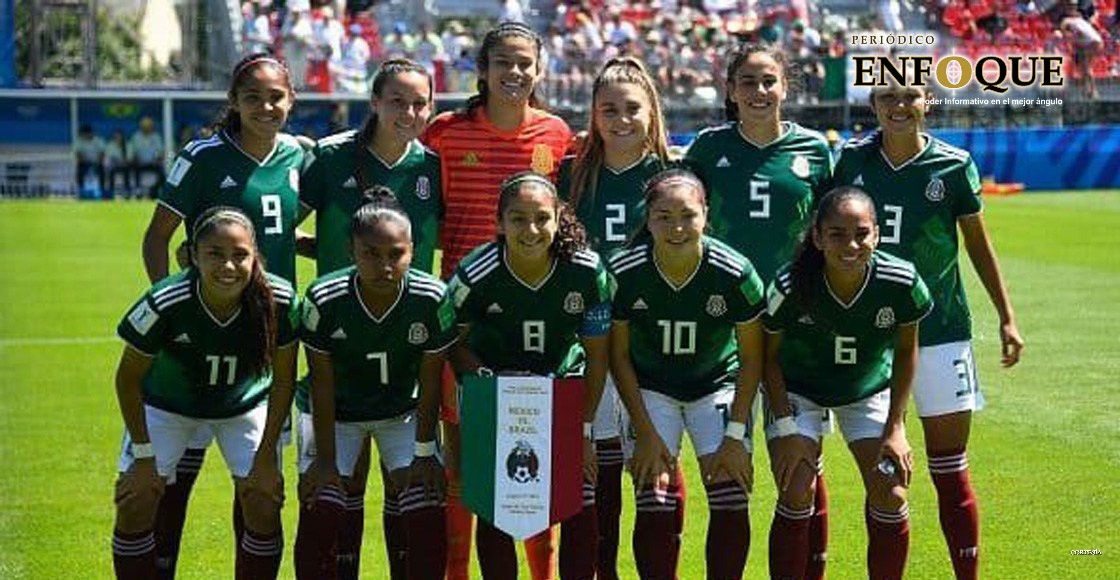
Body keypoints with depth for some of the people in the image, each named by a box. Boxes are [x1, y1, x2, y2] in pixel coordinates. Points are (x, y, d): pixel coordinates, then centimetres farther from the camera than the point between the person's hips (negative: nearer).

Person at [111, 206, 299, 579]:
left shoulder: (280, 301, -29)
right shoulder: (165, 304, -34)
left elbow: (283, 380, -12)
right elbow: (128, 380, -17)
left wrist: (266, 457, -10)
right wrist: (144, 456, -13)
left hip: (245, 404, 1)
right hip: (167, 404, -1)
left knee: (264, 504, -8)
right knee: (135, 504, -9)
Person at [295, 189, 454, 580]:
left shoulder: (432, 298, -24)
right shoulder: (324, 299, -26)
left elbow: (430, 383, -13)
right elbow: (322, 385, -16)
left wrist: (424, 453, -9)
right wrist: (325, 459, -13)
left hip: (405, 411, 1)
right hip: (336, 412, -1)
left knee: (427, 521, -9)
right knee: (318, 517, -11)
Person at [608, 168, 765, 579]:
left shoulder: (734, 273, -23)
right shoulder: (624, 273, -21)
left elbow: (751, 358, -9)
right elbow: (618, 356, -8)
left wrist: (736, 434, -12)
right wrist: (646, 434, -10)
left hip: (717, 384, 0)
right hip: (650, 388, 0)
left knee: (730, 505, -10)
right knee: (655, 507, -11)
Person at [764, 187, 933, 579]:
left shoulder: (902, 282, -26)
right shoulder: (790, 287, -30)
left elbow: (906, 351, -7)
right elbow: (770, 356, -12)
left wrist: (895, 427, -7)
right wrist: (786, 428, -17)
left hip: (870, 389, 2)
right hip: (798, 391, -2)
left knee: (891, 496, -7)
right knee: (796, 499, -12)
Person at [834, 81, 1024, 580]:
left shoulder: (953, 165, -4)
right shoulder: (853, 160, 0)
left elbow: (978, 244, 6)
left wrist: (1006, 318, 5)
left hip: (940, 329, -1)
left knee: (950, 472, 1)